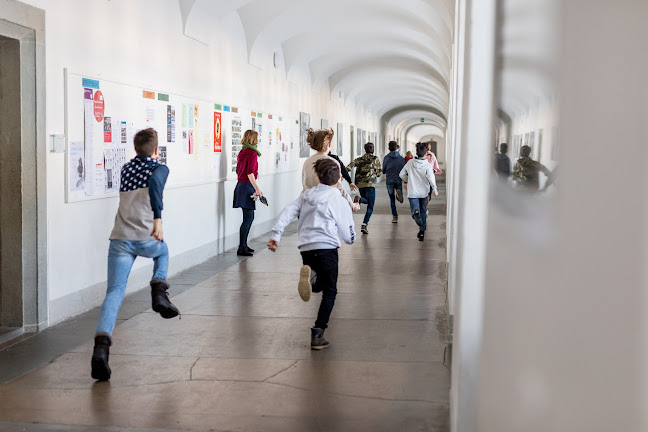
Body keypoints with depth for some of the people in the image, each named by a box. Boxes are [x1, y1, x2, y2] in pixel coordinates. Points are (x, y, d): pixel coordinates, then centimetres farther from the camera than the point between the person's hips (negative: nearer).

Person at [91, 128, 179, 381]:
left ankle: (102, 343, -24)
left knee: (114, 292, -3)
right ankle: (159, 293, 11)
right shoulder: (159, 169, 5)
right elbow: (155, 184, -19)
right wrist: (157, 218, -28)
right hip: (146, 238, -3)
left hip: (120, 238, 3)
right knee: (162, 252, 34)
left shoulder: (126, 169, 21)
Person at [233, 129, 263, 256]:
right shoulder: (252, 153, -13)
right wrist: (257, 189, -20)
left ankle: (244, 245, 21)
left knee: (249, 217, 16)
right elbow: (250, 173, -20)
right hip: (247, 187, -9)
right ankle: (241, 248, -5)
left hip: (240, 185, 9)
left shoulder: (242, 153, 13)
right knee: (248, 218, -5)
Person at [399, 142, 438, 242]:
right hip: (424, 192, 0)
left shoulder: (410, 163, -2)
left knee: (415, 212, -5)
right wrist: (434, 190, -11)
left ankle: (416, 213, -41)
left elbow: (402, 174, 6)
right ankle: (422, 232, 20)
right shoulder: (428, 166, -12)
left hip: (412, 192, 0)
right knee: (423, 212, 17)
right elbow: (431, 178, -24)